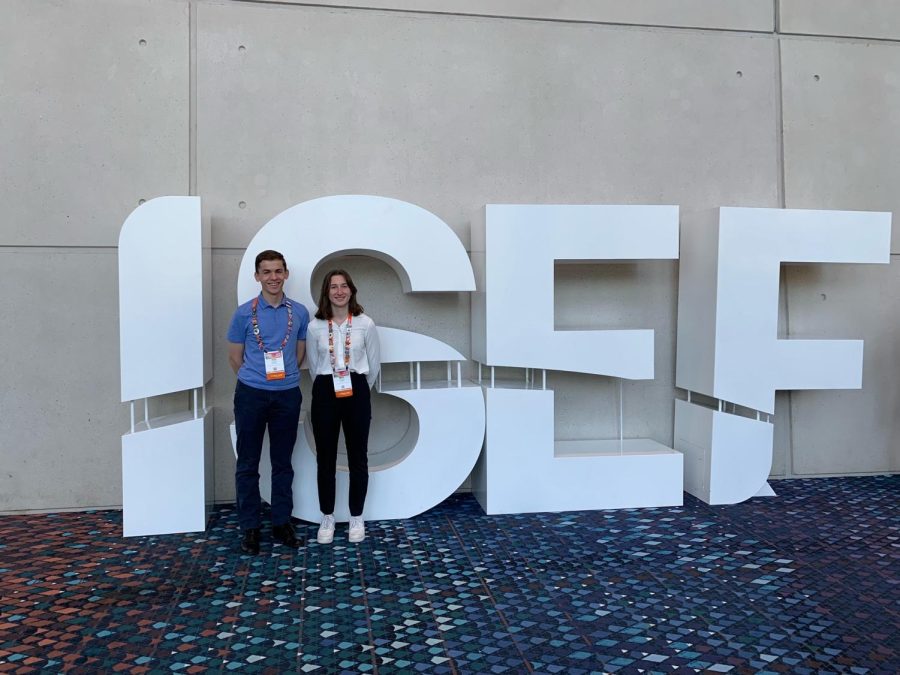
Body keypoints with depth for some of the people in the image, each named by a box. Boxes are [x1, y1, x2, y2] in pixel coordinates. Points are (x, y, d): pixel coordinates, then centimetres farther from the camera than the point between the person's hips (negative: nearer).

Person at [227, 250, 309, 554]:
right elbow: (235, 357, 5)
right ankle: (249, 527, 15)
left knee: (283, 462, 10)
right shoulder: (244, 313, -2)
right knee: (248, 463, 5)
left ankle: (282, 523, 21)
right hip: (251, 394, -1)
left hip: (287, 394, 2)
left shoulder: (299, 312, 3)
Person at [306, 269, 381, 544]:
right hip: (325, 393, 1)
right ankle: (327, 518, 22)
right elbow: (313, 366, 11)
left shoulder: (365, 324, -3)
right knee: (325, 458, 7)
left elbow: (374, 364, 7)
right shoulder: (315, 327, 0)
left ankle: (356, 518, 21)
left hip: (357, 392, -1)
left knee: (357, 457, 7)